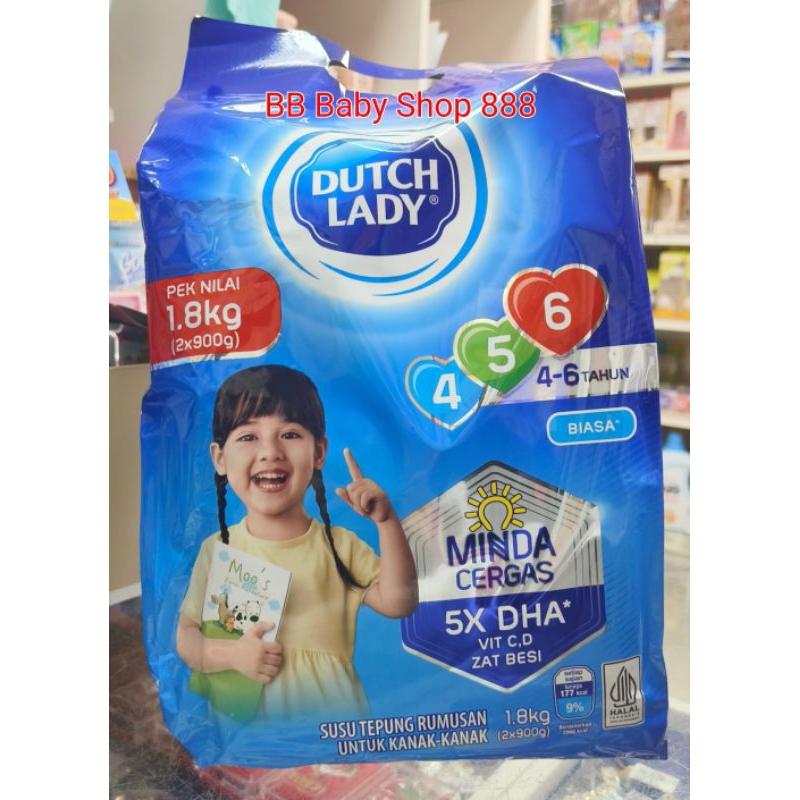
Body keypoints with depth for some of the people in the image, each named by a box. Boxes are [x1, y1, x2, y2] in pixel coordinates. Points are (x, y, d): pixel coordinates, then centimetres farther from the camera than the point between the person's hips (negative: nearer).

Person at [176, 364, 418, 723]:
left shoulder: (339, 545, -7)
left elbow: (397, 602, -15)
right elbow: (186, 634, -1)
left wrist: (386, 521, -23)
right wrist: (230, 653, -21)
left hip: (331, 707, 0)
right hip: (240, 711, 0)